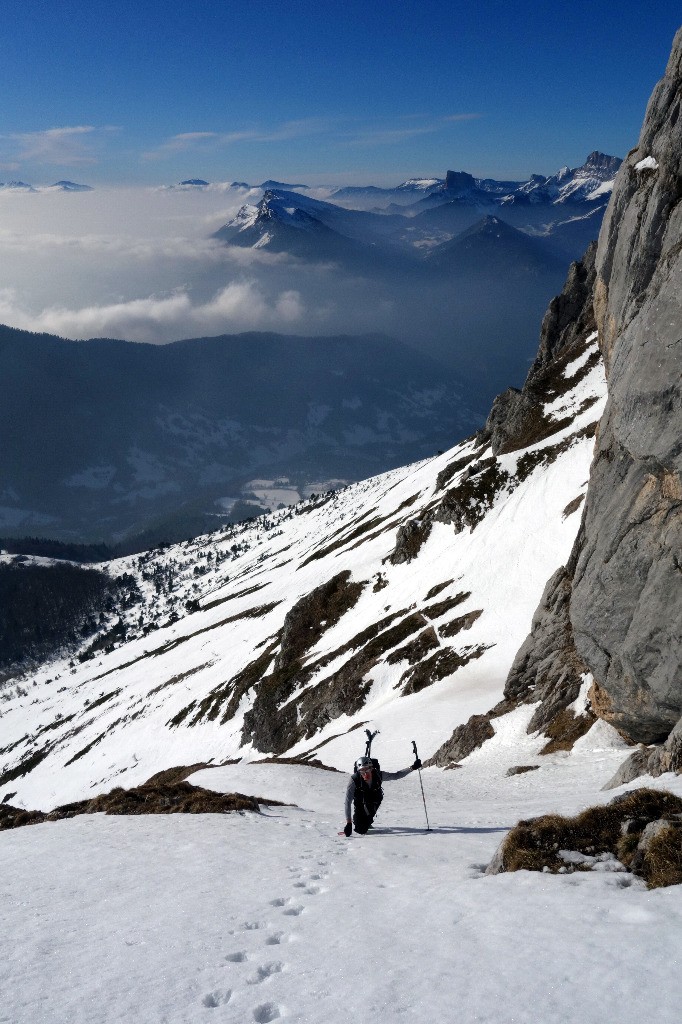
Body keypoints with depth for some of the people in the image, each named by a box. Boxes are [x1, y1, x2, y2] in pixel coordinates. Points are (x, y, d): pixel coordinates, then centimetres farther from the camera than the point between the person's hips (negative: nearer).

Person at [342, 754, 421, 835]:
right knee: (360, 830, -10)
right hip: (360, 805, -2)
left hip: (374, 803, 2)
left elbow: (396, 775, -12)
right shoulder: (354, 780, -34)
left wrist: (413, 767, -22)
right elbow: (348, 802, -31)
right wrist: (348, 823, -35)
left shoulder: (378, 775, -27)